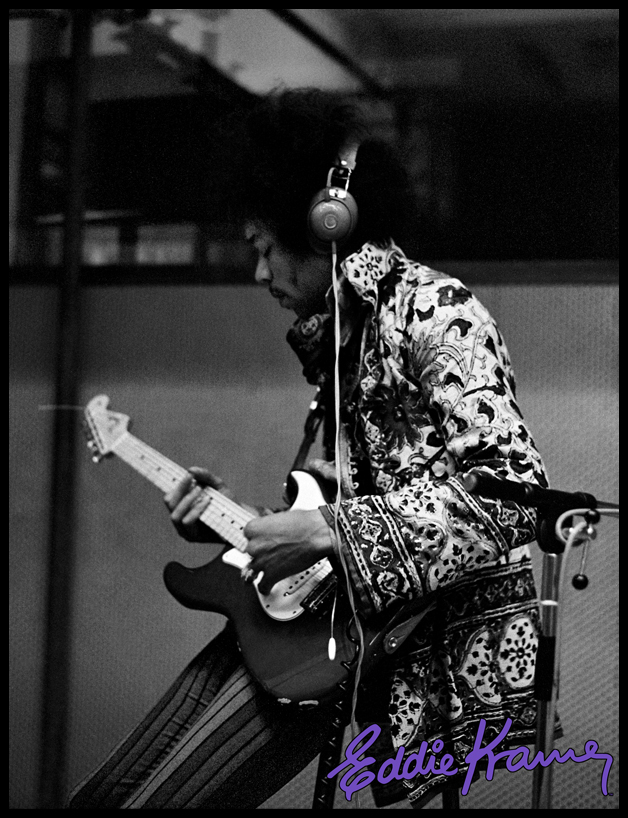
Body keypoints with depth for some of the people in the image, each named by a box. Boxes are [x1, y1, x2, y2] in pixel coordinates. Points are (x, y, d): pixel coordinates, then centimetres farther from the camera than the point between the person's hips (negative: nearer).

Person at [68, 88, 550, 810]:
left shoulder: (433, 311, -10)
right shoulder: (335, 339, 17)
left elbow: (513, 493, -22)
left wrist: (326, 531, -22)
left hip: (438, 640, -9)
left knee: (150, 796, -17)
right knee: (106, 794, 4)